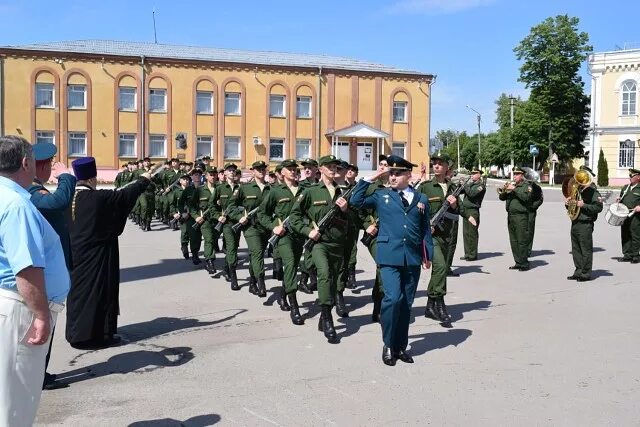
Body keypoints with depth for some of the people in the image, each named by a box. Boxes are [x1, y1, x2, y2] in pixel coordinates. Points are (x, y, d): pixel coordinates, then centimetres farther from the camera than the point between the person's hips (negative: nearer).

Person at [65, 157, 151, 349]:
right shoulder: (100, 198, -18)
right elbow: (126, 194, -6)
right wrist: (144, 180, 9)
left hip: (74, 253, 7)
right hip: (96, 254, -7)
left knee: (78, 289, 16)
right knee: (99, 291, 3)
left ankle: (76, 332, 24)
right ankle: (98, 334, 9)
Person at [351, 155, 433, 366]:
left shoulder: (421, 199, 12)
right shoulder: (381, 196, 8)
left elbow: (425, 230, 13)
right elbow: (356, 200, -1)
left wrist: (428, 255, 8)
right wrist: (371, 179, -1)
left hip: (412, 257, 3)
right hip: (389, 256, -3)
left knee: (406, 303, 8)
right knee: (393, 299, -15)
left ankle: (401, 346, 20)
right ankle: (388, 345, 3)